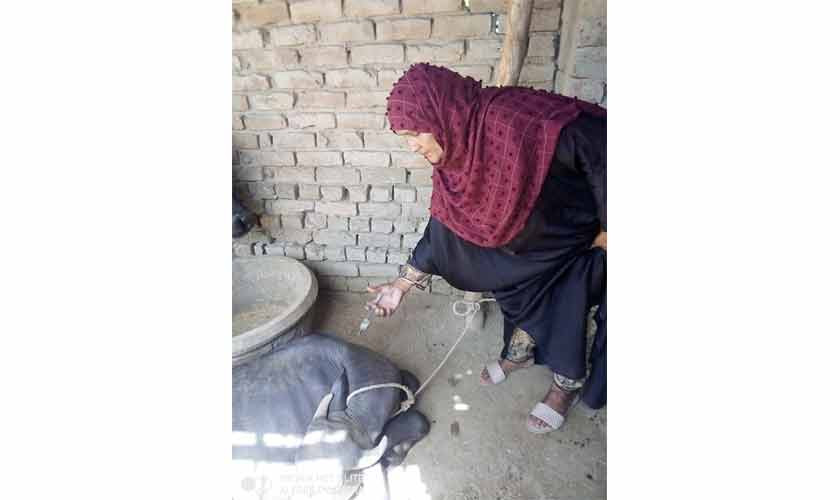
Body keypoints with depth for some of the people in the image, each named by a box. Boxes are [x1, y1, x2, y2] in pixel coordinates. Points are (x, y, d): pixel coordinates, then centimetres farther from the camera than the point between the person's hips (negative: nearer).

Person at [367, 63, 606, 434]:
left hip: (588, 228, -6)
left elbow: (600, 142, -30)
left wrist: (608, 228, -21)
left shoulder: (520, 123, -38)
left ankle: (568, 384, 30)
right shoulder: (454, 154, -11)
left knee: (568, 305, 3)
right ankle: (520, 351, 43)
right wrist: (401, 286, -1)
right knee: (517, 279, 16)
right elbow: (443, 228, -4)